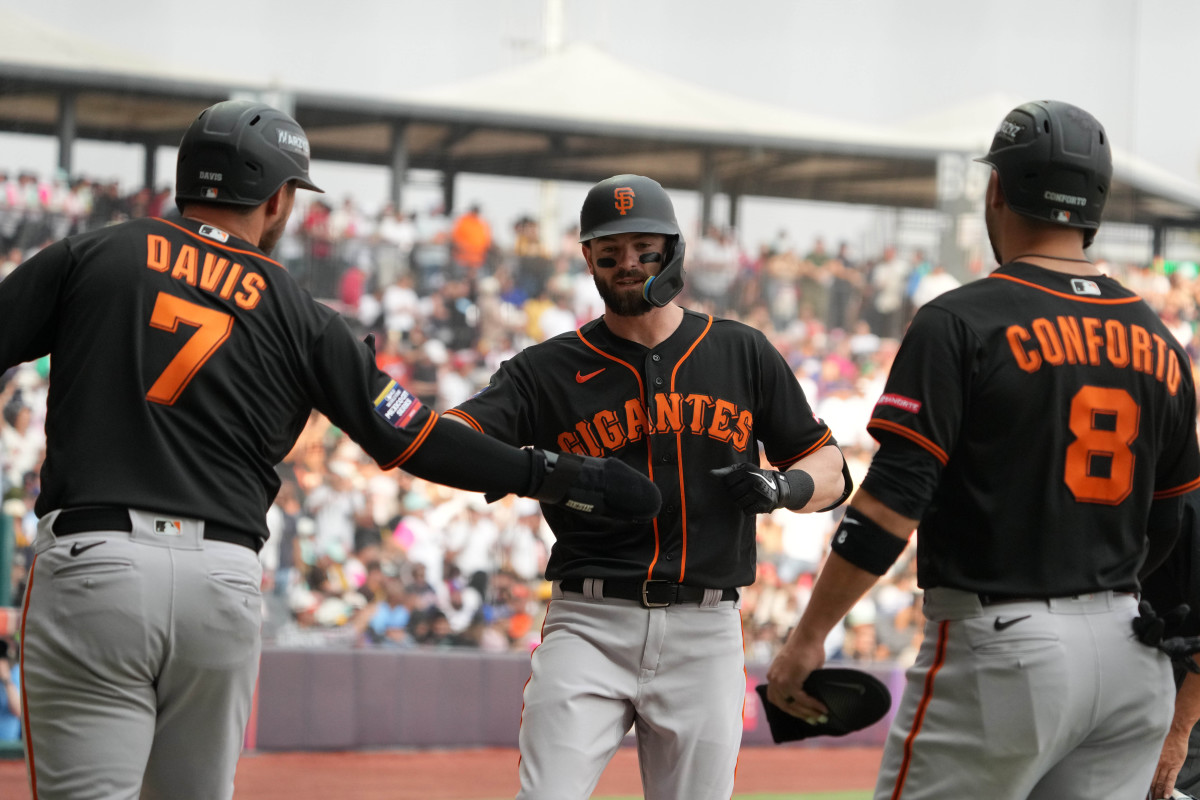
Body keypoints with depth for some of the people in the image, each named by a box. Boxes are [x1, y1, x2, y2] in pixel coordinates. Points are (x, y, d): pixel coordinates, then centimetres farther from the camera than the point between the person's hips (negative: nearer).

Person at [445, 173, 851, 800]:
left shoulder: (742, 354, 9)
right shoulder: (547, 370, 4)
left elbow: (830, 471, 13)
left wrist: (784, 487, -10)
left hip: (705, 634, 1)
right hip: (589, 628, -1)